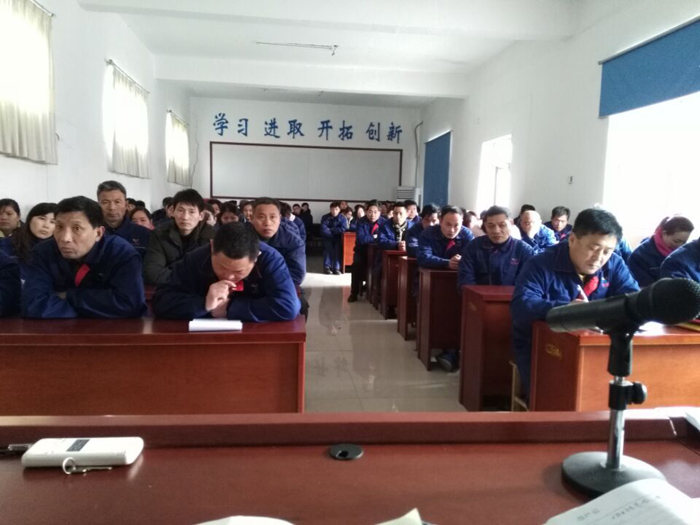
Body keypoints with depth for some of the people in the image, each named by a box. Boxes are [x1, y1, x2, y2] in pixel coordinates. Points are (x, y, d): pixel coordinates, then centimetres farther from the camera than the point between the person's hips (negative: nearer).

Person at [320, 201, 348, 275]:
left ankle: (336, 268, -25)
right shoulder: (325, 217, -9)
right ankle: (327, 267, -23)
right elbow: (324, 230, -18)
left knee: (337, 247, -27)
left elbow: (343, 229, -19)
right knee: (328, 246, -29)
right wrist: (336, 231, -15)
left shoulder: (342, 218, -6)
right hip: (328, 237, -1)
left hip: (338, 238, 1)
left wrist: (331, 229, -17)